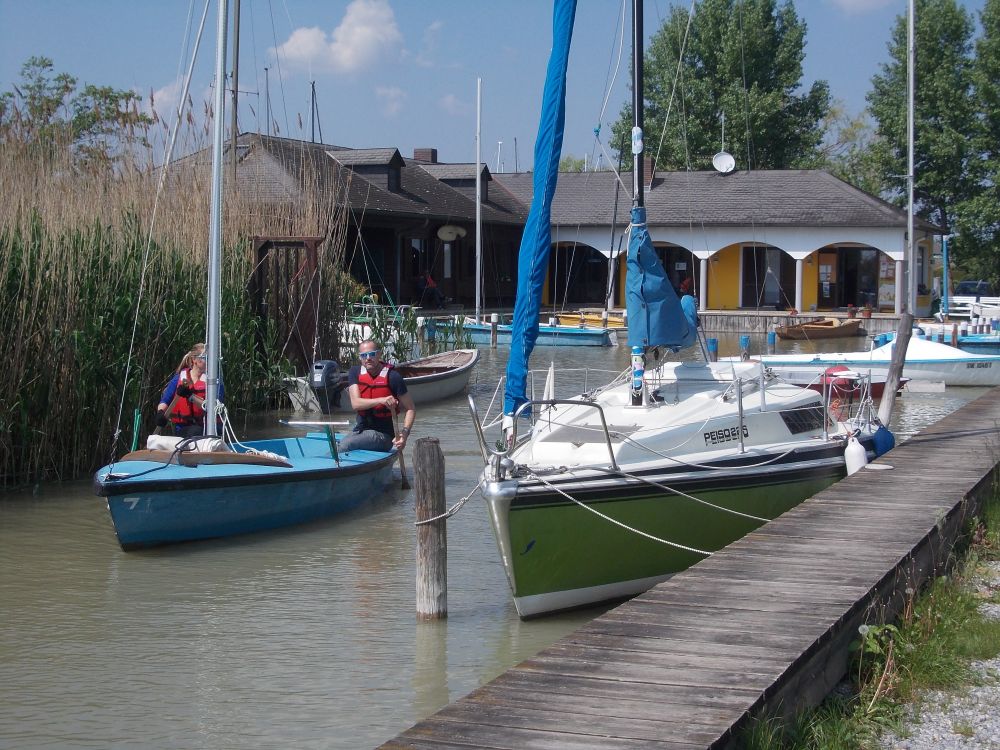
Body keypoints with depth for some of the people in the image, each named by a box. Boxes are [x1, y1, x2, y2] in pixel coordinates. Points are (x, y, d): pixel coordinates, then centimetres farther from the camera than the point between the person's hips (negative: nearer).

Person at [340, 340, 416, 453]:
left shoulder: (392, 376, -10)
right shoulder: (355, 373, 2)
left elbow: (410, 409, -5)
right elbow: (355, 404, -13)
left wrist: (404, 434, -22)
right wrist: (380, 400, -30)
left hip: (383, 434, -5)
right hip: (360, 430, 5)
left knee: (344, 445, -27)